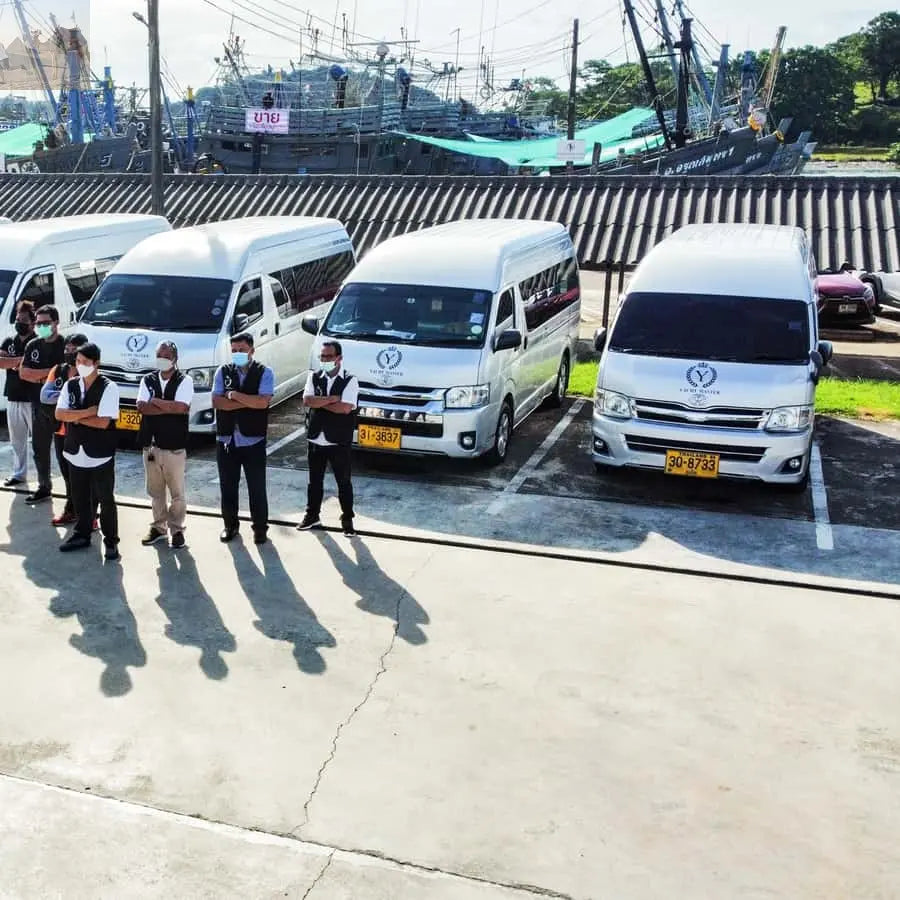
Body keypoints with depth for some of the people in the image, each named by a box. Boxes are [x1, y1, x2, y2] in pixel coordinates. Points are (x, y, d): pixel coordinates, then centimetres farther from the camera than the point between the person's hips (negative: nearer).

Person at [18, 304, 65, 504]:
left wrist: (38, 375, -11)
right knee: (40, 447, 15)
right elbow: (23, 373, 2)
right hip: (39, 404, 6)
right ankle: (44, 488, 29)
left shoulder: (66, 344, -9)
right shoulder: (33, 345, 9)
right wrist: (52, 372, -10)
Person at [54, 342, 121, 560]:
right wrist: (88, 412, -17)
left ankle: (111, 541, 14)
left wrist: (75, 417, -10)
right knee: (80, 498, 16)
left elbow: (103, 422, -19)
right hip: (75, 452, 5)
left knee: (105, 499, 5)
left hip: (100, 455, -5)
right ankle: (82, 535, 31)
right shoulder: (70, 385, 4)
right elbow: (59, 414, -8)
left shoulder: (108, 387, -12)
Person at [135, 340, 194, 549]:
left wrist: (155, 401, -10)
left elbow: (180, 406, -21)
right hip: (151, 445, 4)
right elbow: (141, 407, -8)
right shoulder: (148, 380, 6)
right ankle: (159, 527, 27)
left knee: (177, 493, 4)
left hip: (175, 447, -4)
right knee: (155, 491, 14)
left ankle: (177, 529, 17)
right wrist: (170, 407, -14)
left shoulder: (184, 381, -5)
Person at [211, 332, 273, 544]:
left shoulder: (265, 373, -3)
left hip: (253, 441, -3)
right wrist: (249, 403, -14)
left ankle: (260, 527, 18)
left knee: (257, 488, 5)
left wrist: (234, 395, -12)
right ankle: (230, 524, 27)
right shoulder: (223, 371, 4)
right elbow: (216, 402, -8)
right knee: (227, 486, 12)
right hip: (226, 439, 3)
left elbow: (262, 402, -17)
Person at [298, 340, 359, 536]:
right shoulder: (314, 377, 4)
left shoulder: (350, 380, -8)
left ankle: (347, 519, 19)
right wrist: (332, 398, -17)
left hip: (339, 442, -4)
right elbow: (307, 401, -11)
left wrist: (319, 402, -13)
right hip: (316, 439, 4)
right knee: (315, 481, 16)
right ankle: (312, 516, 29)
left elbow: (345, 408, -21)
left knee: (344, 482, 7)